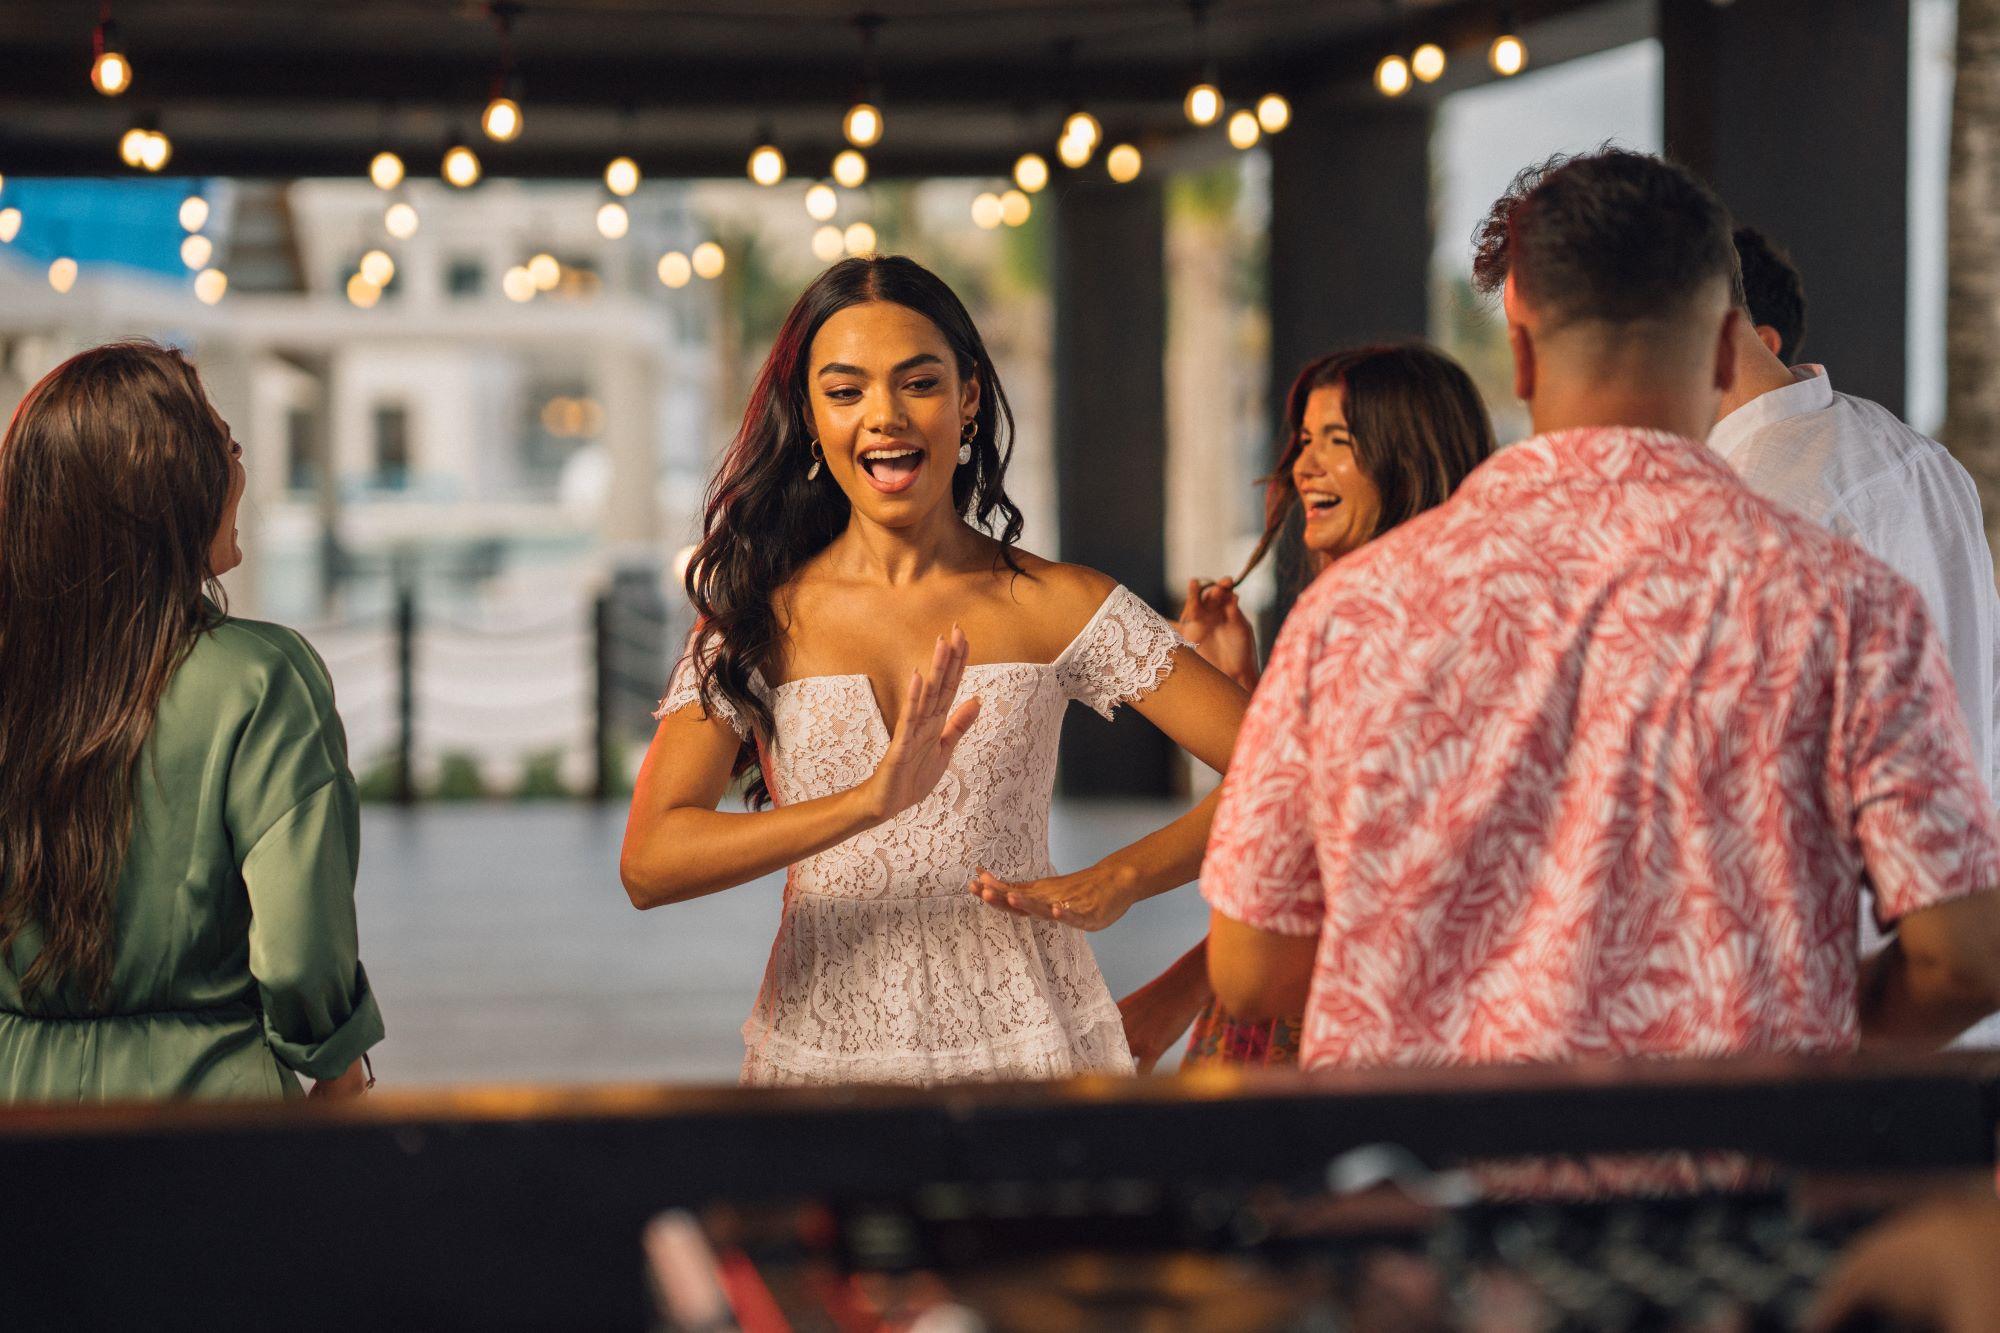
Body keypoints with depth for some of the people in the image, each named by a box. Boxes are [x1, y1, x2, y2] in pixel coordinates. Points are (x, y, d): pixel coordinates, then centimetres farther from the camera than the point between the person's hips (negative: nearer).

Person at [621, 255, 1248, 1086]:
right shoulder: (758, 619, 0)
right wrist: (868, 804, -26)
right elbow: (649, 863, -13)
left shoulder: (1056, 607, -1)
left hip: (1025, 1043, 0)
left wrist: (1118, 880, -20)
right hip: (823, 1047, 0)